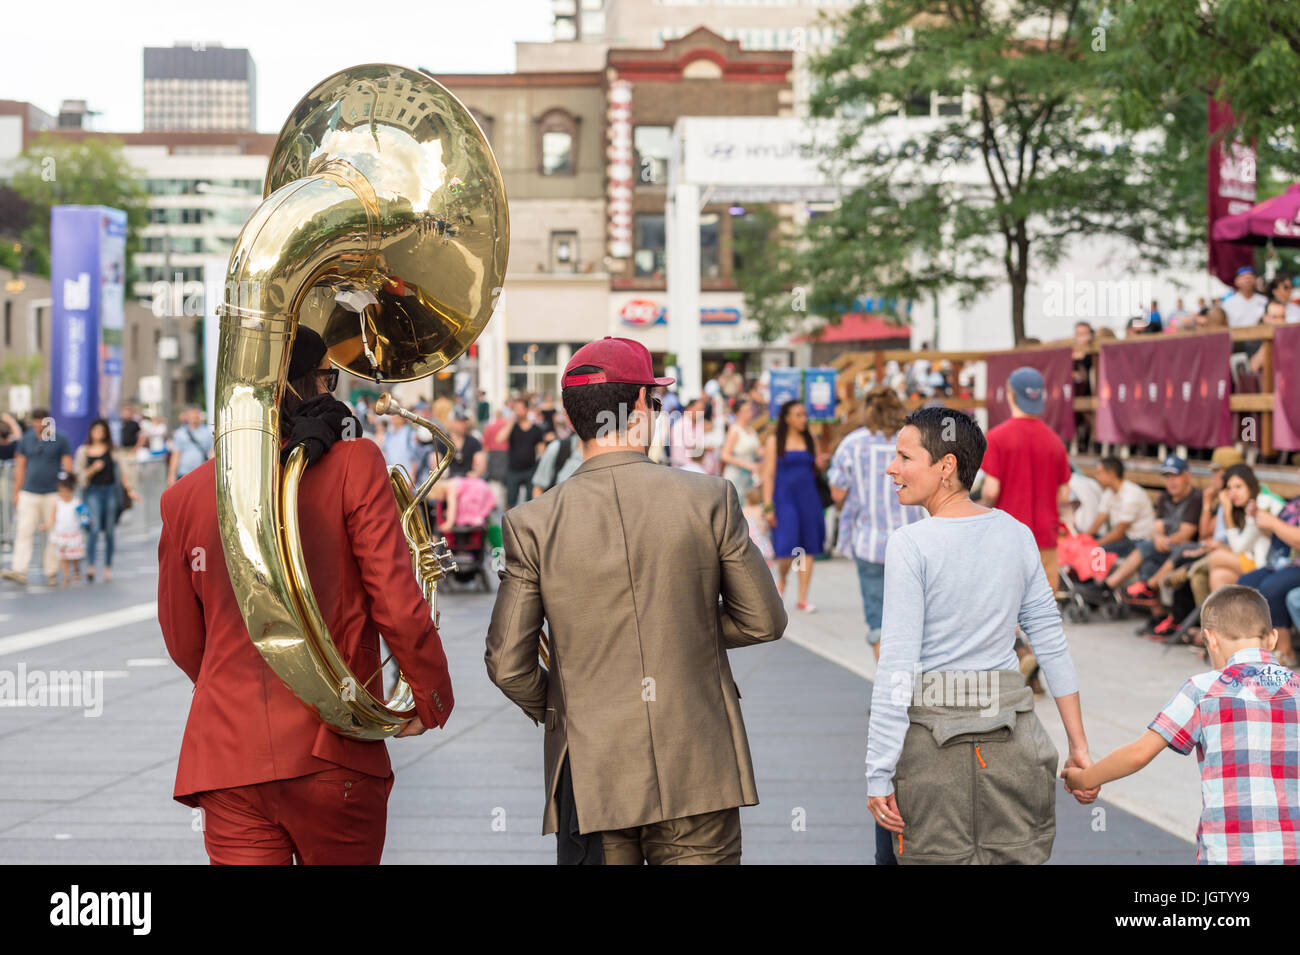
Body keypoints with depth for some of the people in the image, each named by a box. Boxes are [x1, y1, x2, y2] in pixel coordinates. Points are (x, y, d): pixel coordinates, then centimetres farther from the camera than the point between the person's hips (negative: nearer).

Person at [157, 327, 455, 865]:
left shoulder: (184, 497, 5)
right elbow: (397, 608, -10)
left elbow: (184, 643, 14)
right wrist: (432, 701, 6)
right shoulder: (353, 465, -6)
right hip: (330, 756, -2)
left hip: (226, 758, 3)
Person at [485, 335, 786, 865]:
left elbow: (507, 663, -3)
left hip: (592, 780, 0)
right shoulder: (708, 498, -5)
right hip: (698, 772, 0)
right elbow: (763, 621, 2)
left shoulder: (532, 524, -5)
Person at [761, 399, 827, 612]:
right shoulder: (774, 442, 1)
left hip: (809, 497, 4)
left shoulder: (810, 442, 12)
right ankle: (781, 583, 19)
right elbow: (768, 475, -2)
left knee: (808, 549, 0)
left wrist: (819, 466, -3)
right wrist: (768, 506, -8)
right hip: (785, 498, -4)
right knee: (787, 548, -12)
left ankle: (803, 598, 5)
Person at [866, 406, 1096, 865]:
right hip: (1011, 734, 4)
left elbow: (897, 667, -12)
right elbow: (1052, 644, 9)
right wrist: (1078, 746, 14)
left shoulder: (910, 545, -9)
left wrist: (878, 774, -10)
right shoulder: (1017, 535, 6)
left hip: (931, 736, -4)